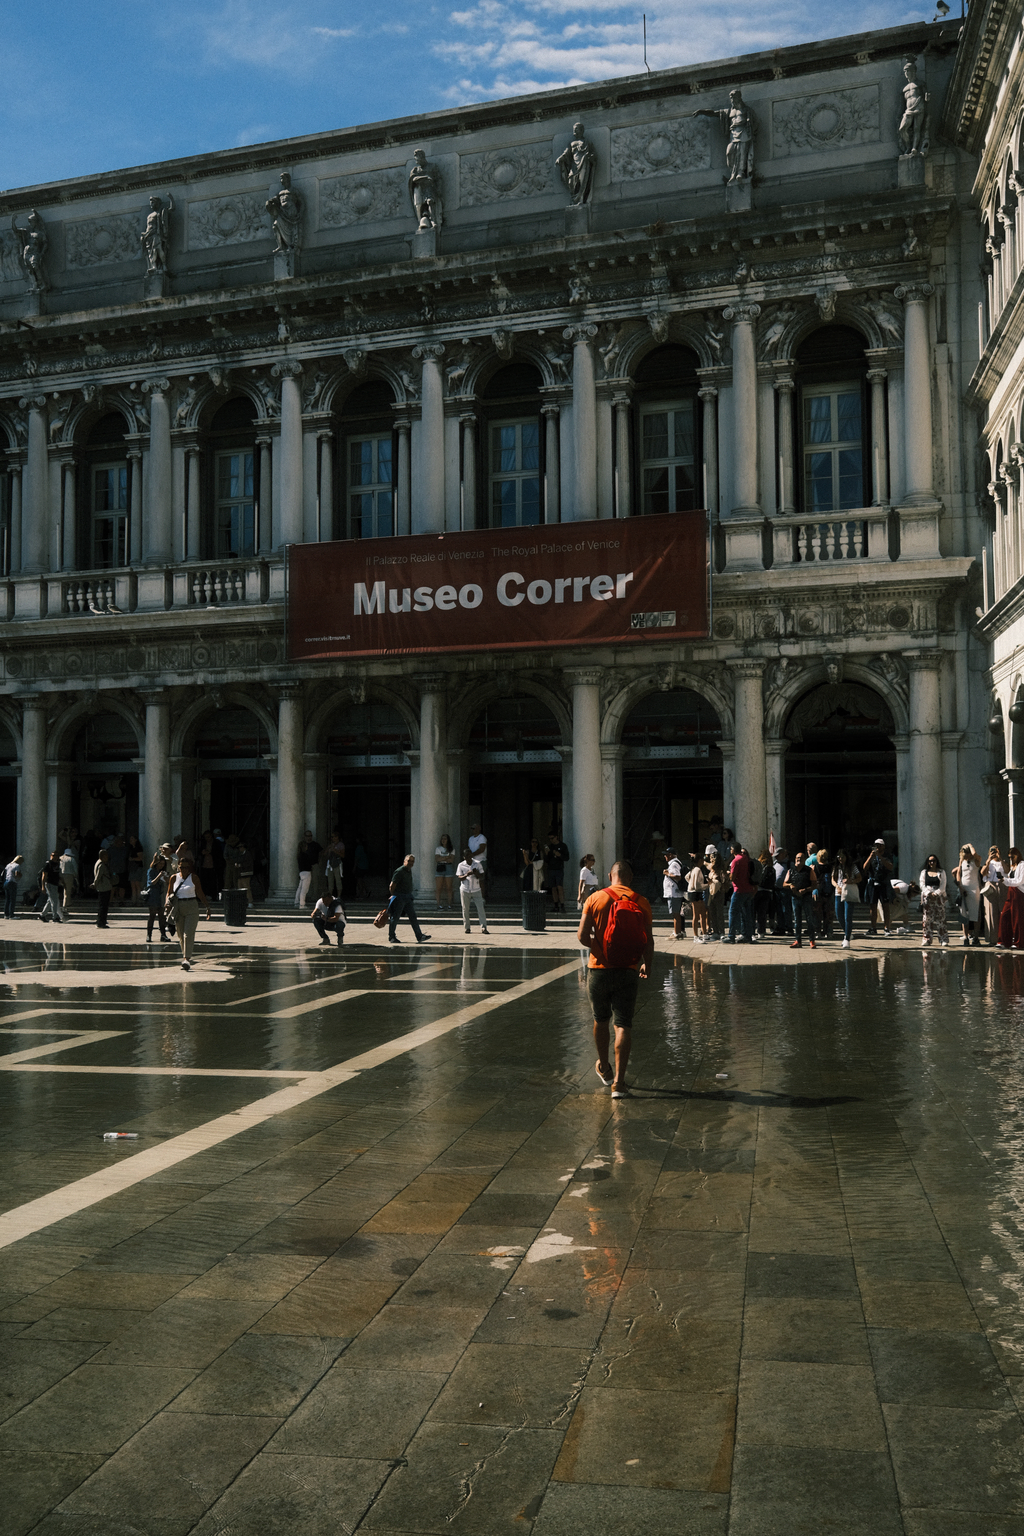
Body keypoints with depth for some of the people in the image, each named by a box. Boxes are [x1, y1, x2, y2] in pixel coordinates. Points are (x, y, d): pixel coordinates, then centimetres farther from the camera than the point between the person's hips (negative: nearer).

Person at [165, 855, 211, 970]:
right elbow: (169, 893, 10)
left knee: (189, 934, -13)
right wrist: (168, 904, -8)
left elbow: (200, 894, 5)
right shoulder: (174, 878, 4)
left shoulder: (194, 878, -1)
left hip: (192, 908, -3)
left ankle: (187, 959, -20)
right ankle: (185, 956, 27)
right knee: (180, 935, 9)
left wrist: (207, 906, 3)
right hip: (178, 908, 3)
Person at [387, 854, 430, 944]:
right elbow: (392, 886, -14)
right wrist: (394, 896, -3)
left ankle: (420, 937, -4)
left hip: (407, 898, 8)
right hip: (399, 898, -8)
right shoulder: (399, 871, -16)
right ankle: (391, 938, 12)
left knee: (413, 917, 1)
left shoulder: (409, 871, 12)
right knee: (394, 918, 1)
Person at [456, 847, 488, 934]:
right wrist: (466, 875, -22)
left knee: (480, 908, -8)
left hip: (476, 890, 0)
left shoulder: (477, 864, 1)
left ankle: (483, 927, -8)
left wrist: (476, 873, -21)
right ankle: (467, 927, 15)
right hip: (465, 890, 0)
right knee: (465, 909, 4)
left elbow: (479, 876, 1)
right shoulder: (461, 865, 0)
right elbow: (460, 878, -3)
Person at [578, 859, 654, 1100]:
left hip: (599, 969, 0)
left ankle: (604, 1069, 37)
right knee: (623, 1025, 1)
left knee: (601, 1020, 19)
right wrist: (647, 965, 17)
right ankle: (618, 1082, -4)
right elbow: (649, 941, -1)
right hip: (628, 972, 0)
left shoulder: (595, 899, -5)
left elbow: (582, 937, -7)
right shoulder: (642, 903, -2)